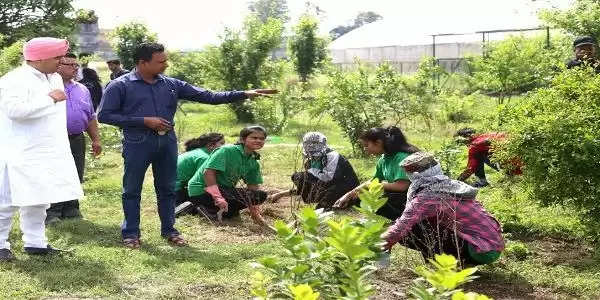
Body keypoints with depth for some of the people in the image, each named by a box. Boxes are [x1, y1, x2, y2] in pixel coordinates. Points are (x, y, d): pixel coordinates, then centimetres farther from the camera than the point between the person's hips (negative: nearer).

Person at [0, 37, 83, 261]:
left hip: (47, 154, 8)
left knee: (39, 200, 14)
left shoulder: (55, 78, 11)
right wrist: (49, 99, -23)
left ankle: (35, 243, 23)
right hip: (20, 156, -8)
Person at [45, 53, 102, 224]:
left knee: (76, 178, 9)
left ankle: (71, 210, 20)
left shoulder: (82, 90, 15)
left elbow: (91, 117, 22)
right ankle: (52, 212, 6)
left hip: (77, 139, 6)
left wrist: (96, 139, 17)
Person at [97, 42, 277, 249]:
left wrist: (244, 94, -1)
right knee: (132, 190, 5)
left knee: (167, 189, 12)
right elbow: (104, 115, -7)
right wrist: (144, 121, -14)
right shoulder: (120, 86, -4)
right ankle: (130, 233, 18)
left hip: (167, 141, 4)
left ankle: (169, 230, 26)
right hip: (138, 143, -4)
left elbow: (207, 96, 7)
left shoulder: (171, 85, 8)